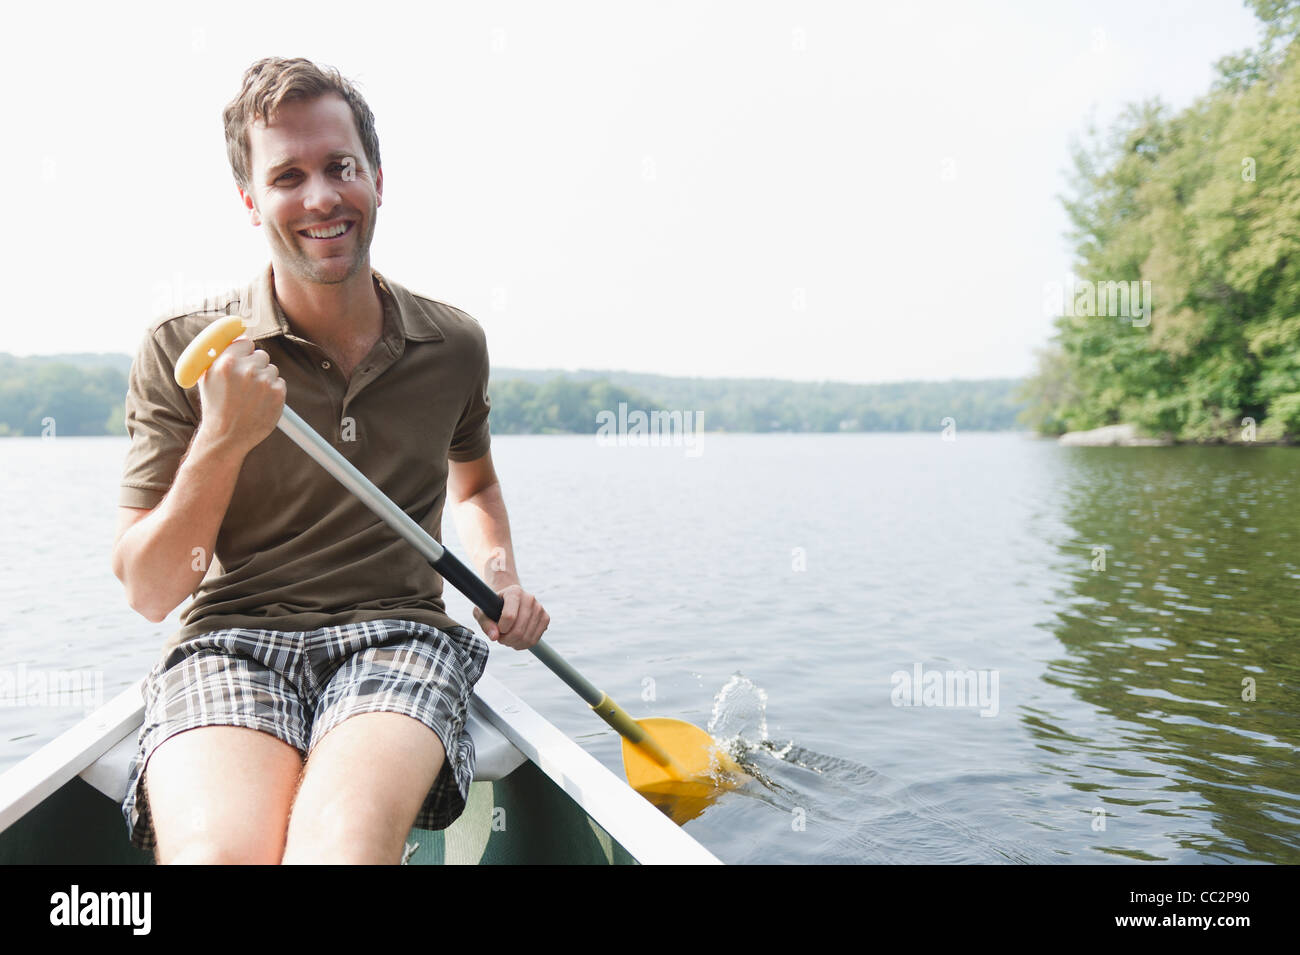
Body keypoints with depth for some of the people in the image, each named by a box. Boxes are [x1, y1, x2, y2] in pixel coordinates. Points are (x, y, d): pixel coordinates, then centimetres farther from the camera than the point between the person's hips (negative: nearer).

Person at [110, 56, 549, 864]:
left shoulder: (454, 346, 9)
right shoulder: (181, 353, 2)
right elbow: (150, 594, 0)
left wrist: (503, 578, 10)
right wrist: (222, 442, -15)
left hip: (398, 638, 1)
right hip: (231, 641, 0)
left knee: (346, 838, -32)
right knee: (217, 849, -32)